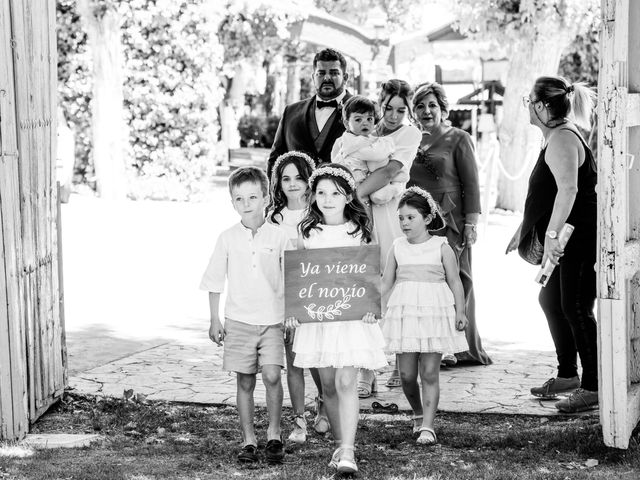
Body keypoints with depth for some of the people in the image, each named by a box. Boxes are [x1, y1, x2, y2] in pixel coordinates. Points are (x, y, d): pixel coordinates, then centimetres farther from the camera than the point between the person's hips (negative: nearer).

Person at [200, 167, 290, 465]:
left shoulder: (278, 237, 0)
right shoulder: (227, 239, 2)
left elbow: (290, 282, 7)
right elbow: (215, 281, 8)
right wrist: (214, 320, 5)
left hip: (272, 320, -1)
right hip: (238, 321, 1)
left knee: (272, 375, -15)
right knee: (244, 382, 5)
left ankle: (274, 435, 1)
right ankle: (248, 440, 15)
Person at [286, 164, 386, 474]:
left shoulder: (358, 232, 2)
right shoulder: (308, 233, 5)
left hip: (352, 315, -2)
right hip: (316, 314, 2)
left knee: (346, 383, -11)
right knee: (328, 386, 8)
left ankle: (348, 452, -12)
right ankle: (340, 445, 22)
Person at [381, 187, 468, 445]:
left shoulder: (441, 247, 0)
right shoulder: (397, 247, 8)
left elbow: (455, 282, 3)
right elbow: (386, 283, 13)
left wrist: (460, 311, -5)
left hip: (435, 312, -3)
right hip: (403, 312, 3)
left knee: (429, 373, -3)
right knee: (406, 374, 3)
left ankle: (427, 426, 0)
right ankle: (418, 415, 27)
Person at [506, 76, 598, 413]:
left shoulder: (562, 139, -17)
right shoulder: (557, 138, 17)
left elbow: (568, 189, -30)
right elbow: (544, 192, 27)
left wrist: (551, 234, -32)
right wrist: (524, 228, 29)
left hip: (580, 238, -11)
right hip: (569, 238, 11)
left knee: (576, 309, -8)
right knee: (551, 300, 18)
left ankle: (592, 387, -3)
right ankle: (567, 375, 28)